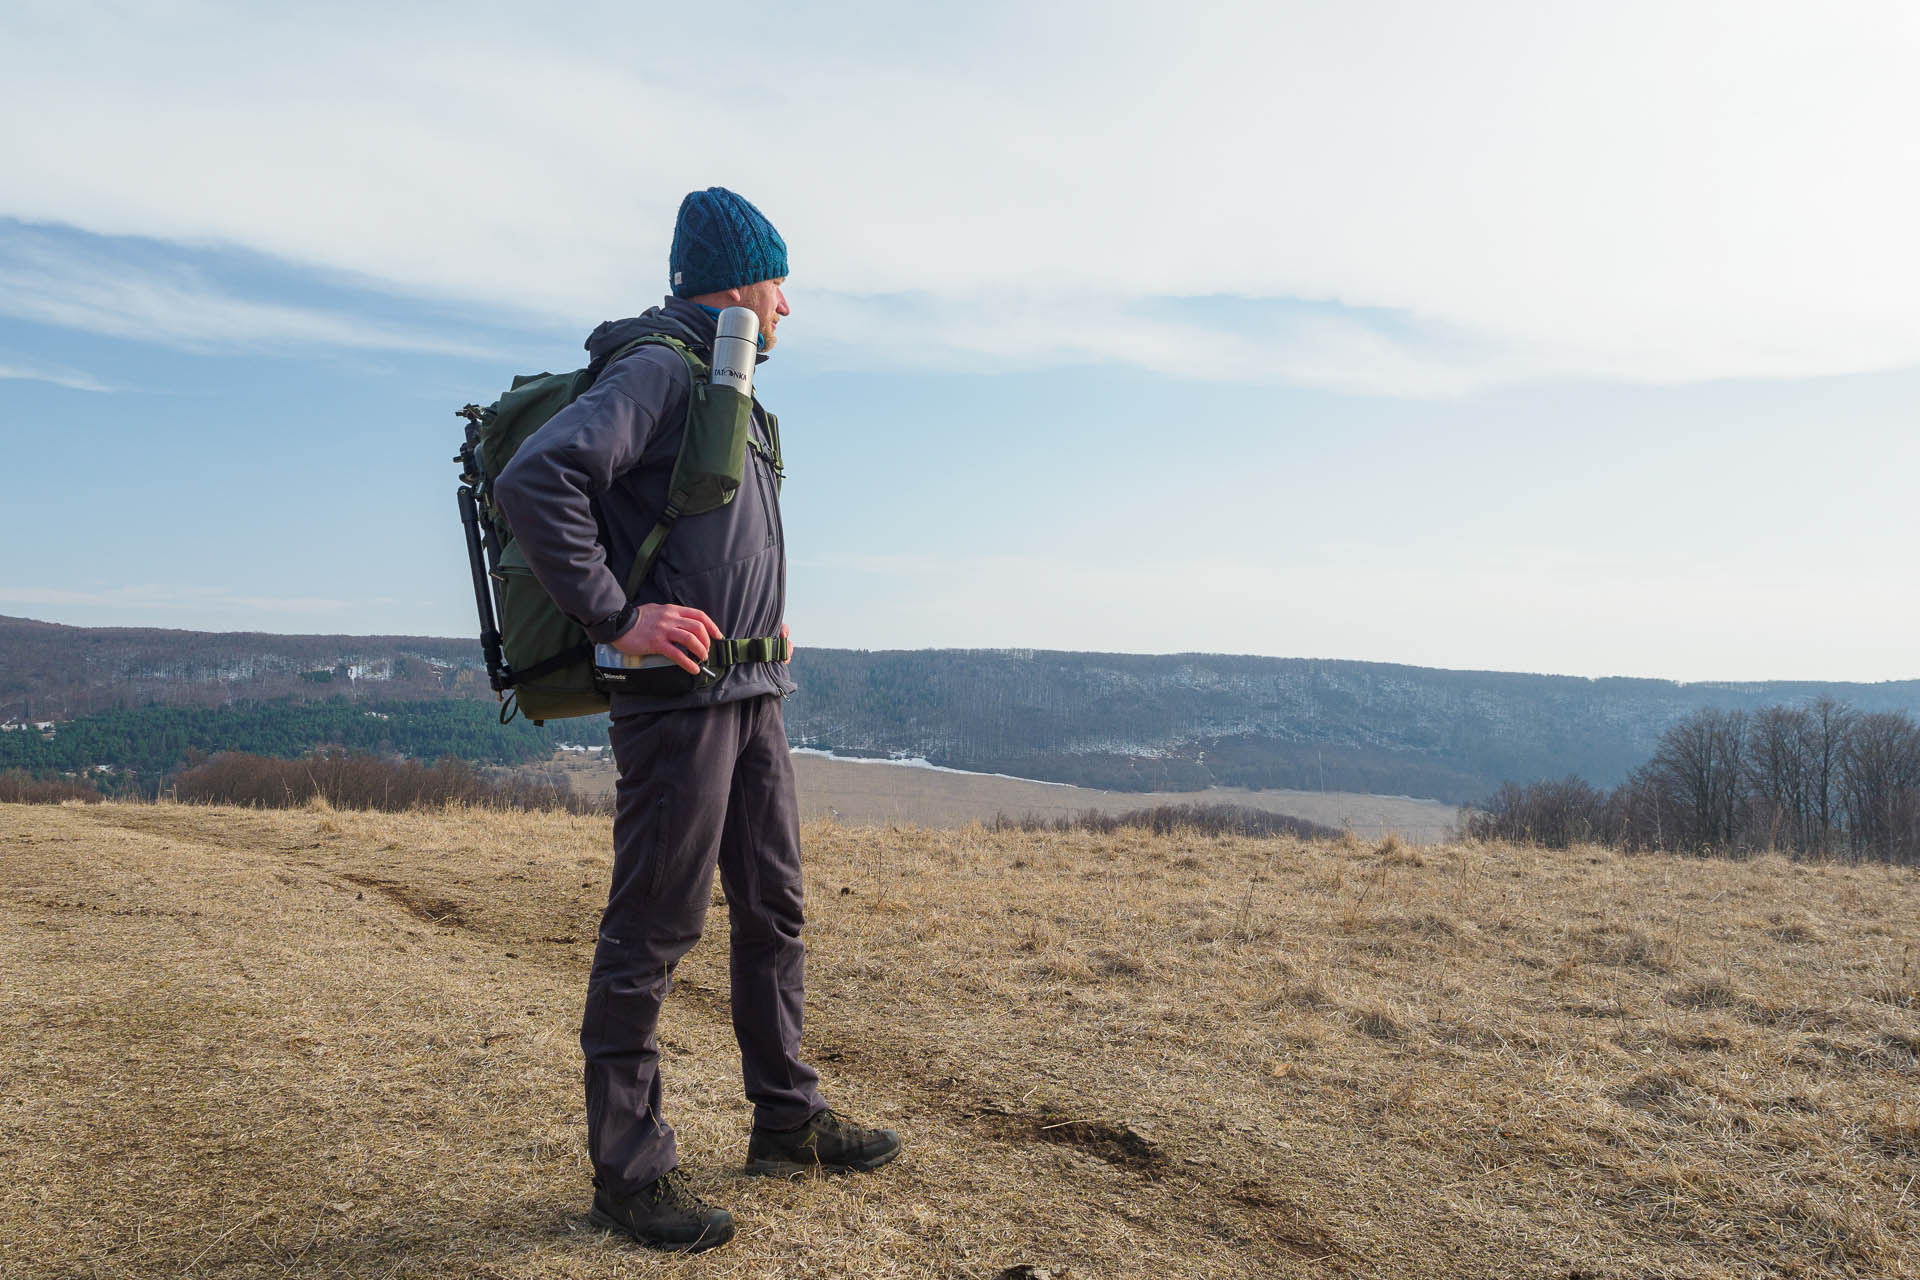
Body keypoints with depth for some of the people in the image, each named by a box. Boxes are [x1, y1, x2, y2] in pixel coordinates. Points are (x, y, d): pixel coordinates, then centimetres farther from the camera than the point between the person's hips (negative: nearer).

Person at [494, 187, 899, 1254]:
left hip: (753, 694, 10)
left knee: (775, 911, 15)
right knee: (653, 931, -2)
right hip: (680, 692, -10)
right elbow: (534, 480, -24)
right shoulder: (658, 369, -11)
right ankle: (631, 1174, 11)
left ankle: (789, 1121, 29)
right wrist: (618, 616, -22)